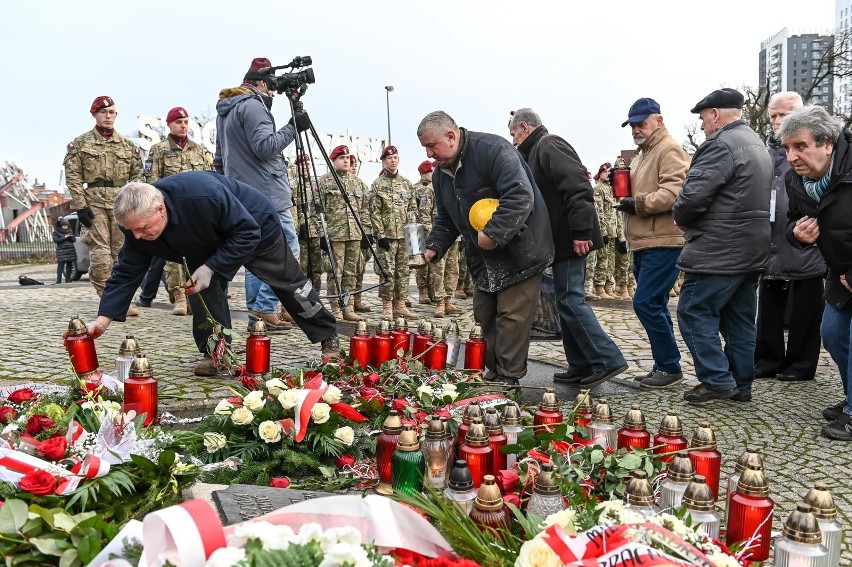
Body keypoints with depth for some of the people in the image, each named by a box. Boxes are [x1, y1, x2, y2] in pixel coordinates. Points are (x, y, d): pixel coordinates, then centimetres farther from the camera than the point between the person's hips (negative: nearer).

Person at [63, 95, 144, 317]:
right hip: (94, 204, -3)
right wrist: (80, 206, -8)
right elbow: (73, 176, 1)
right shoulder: (80, 143, 7)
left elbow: (137, 174, 14)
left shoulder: (128, 145, 15)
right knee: (100, 254, -9)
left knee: (123, 253, 3)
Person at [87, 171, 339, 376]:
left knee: (288, 282, 7)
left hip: (257, 226, -5)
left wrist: (211, 268, -37)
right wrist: (102, 320, -27)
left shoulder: (204, 195, -45)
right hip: (212, 243, 5)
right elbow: (126, 273, -18)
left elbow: (247, 232, -34)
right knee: (201, 287, -14)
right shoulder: (137, 223, -24)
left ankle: (328, 336, 26)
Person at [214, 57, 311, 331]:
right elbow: (265, 147, -20)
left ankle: (257, 313, 12)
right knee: (287, 250, -6)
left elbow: (219, 159, 25)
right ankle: (264, 307, -9)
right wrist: (293, 127, -12)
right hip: (268, 195, -10)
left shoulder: (224, 111, 22)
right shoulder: (253, 106, -9)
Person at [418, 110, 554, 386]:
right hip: (483, 259, 8)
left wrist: (493, 233, -31)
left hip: (519, 251, -8)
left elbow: (520, 196, -29)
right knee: (484, 316, 11)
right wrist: (433, 248, -2)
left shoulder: (493, 149, -20)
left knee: (511, 317, -6)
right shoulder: (441, 172, 8)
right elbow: (445, 219, 15)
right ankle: (493, 372, 23)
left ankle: (508, 379, 3)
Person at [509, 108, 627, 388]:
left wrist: (580, 232, -25)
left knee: (570, 300, -9)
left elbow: (578, 186, -22)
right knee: (568, 301, 11)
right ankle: (581, 366, 16)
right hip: (563, 240, 10)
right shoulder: (539, 150, 21)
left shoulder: (548, 145, -10)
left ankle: (608, 360, -4)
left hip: (570, 239, -10)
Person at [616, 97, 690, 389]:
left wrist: (638, 203, -18)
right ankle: (663, 365, 20)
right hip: (644, 243, 10)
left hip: (663, 243, -10)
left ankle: (670, 367, -1)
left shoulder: (669, 150, -9)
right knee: (653, 305, 12)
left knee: (646, 303, -12)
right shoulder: (642, 154, 22)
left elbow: (674, 192, -23)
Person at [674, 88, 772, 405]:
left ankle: (717, 381, -1)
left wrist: (681, 218, -2)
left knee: (694, 312, -2)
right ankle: (741, 384, 20)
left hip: (719, 253, -10)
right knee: (740, 319, 13)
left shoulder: (721, 145, -15)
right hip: (752, 251, 10)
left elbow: (693, 195, -24)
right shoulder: (757, 145, 19)